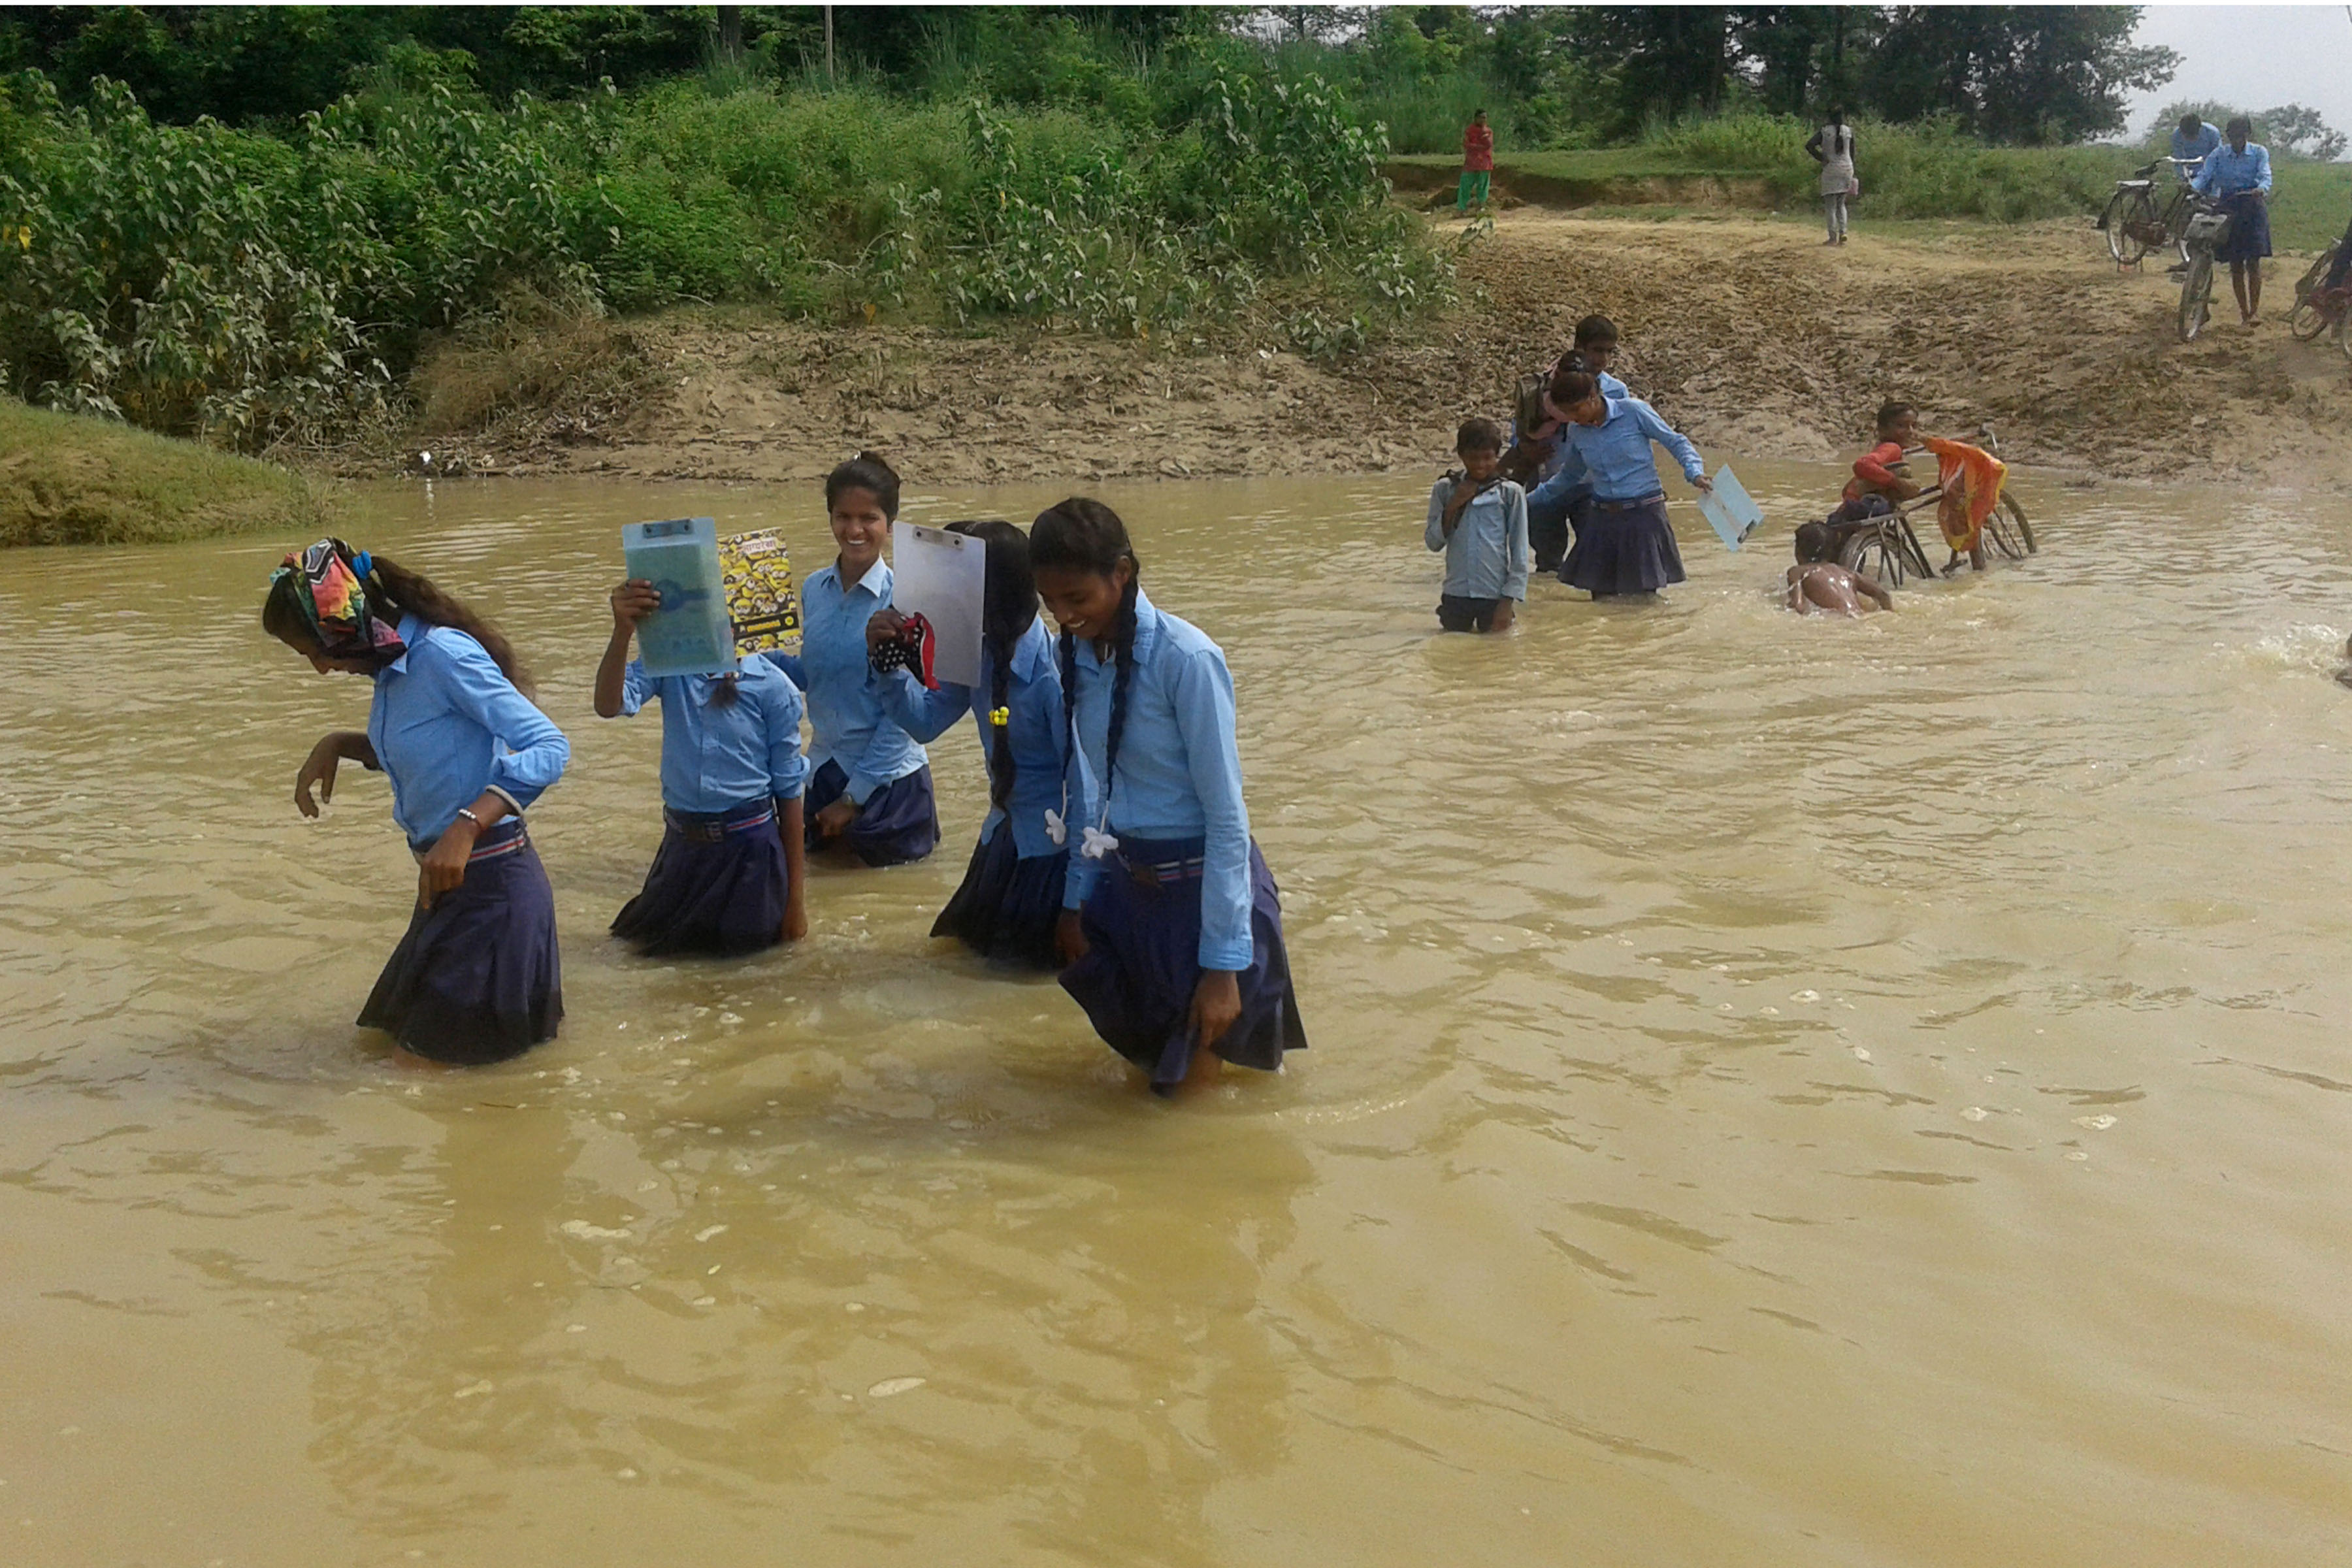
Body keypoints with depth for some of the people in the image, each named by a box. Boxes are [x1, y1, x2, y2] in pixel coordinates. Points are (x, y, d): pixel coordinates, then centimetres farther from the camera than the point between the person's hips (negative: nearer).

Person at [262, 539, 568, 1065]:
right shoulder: (393, 665, 5)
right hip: (446, 881, 10)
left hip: (491, 882, -10)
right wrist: (335, 745, 6)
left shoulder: (442, 654, -22)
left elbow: (549, 748, -27)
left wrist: (465, 829, -36)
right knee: (403, 1033, 20)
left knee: (457, 1053, -1)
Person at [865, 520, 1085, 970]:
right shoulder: (976, 654, -5)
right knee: (985, 941, 21)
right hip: (1005, 835, 8)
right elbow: (926, 721, 7)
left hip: (1056, 844, -8)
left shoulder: (1054, 675, -27)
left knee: (1034, 955, 5)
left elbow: (1084, 785, -22)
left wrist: (1076, 902, -20)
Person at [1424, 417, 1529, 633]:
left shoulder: (1510, 493, -4)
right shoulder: (1445, 490, 2)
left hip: (1494, 595, -2)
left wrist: (1508, 602, -8)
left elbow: (1519, 552, -3)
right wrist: (1453, 506, -12)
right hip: (1456, 594, 2)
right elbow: (1433, 543, 1)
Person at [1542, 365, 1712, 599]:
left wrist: (1695, 473, -17)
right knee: (1602, 598, 0)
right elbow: (1570, 474, 20)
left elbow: (1676, 442, -1)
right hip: (1603, 518, 4)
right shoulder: (1575, 431, 4)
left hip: (1644, 512, -4)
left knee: (1642, 597, -5)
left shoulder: (1633, 411, -9)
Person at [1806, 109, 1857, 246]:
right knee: (1841, 204, 17)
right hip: (1847, 168, 3)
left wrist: (1821, 158, -5)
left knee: (1830, 205, 2)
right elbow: (1852, 153, 7)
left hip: (1831, 169, -3)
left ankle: (1833, 237, -3)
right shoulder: (1849, 131, 3)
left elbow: (1809, 145, -14)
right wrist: (1851, 171, 15)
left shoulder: (1825, 131, -4)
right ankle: (1843, 232, 2)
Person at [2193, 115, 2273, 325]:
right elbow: (2205, 175, -3)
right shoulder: (2218, 155, 8)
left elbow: (2265, 175, -11)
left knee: (2253, 261, -10)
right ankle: (2243, 310, 13)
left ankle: (2255, 310, -10)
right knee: (2235, 264, 4)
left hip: (2253, 207, -2)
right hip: (2227, 207, 2)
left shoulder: (2259, 152, 3)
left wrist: (2261, 189, -34)